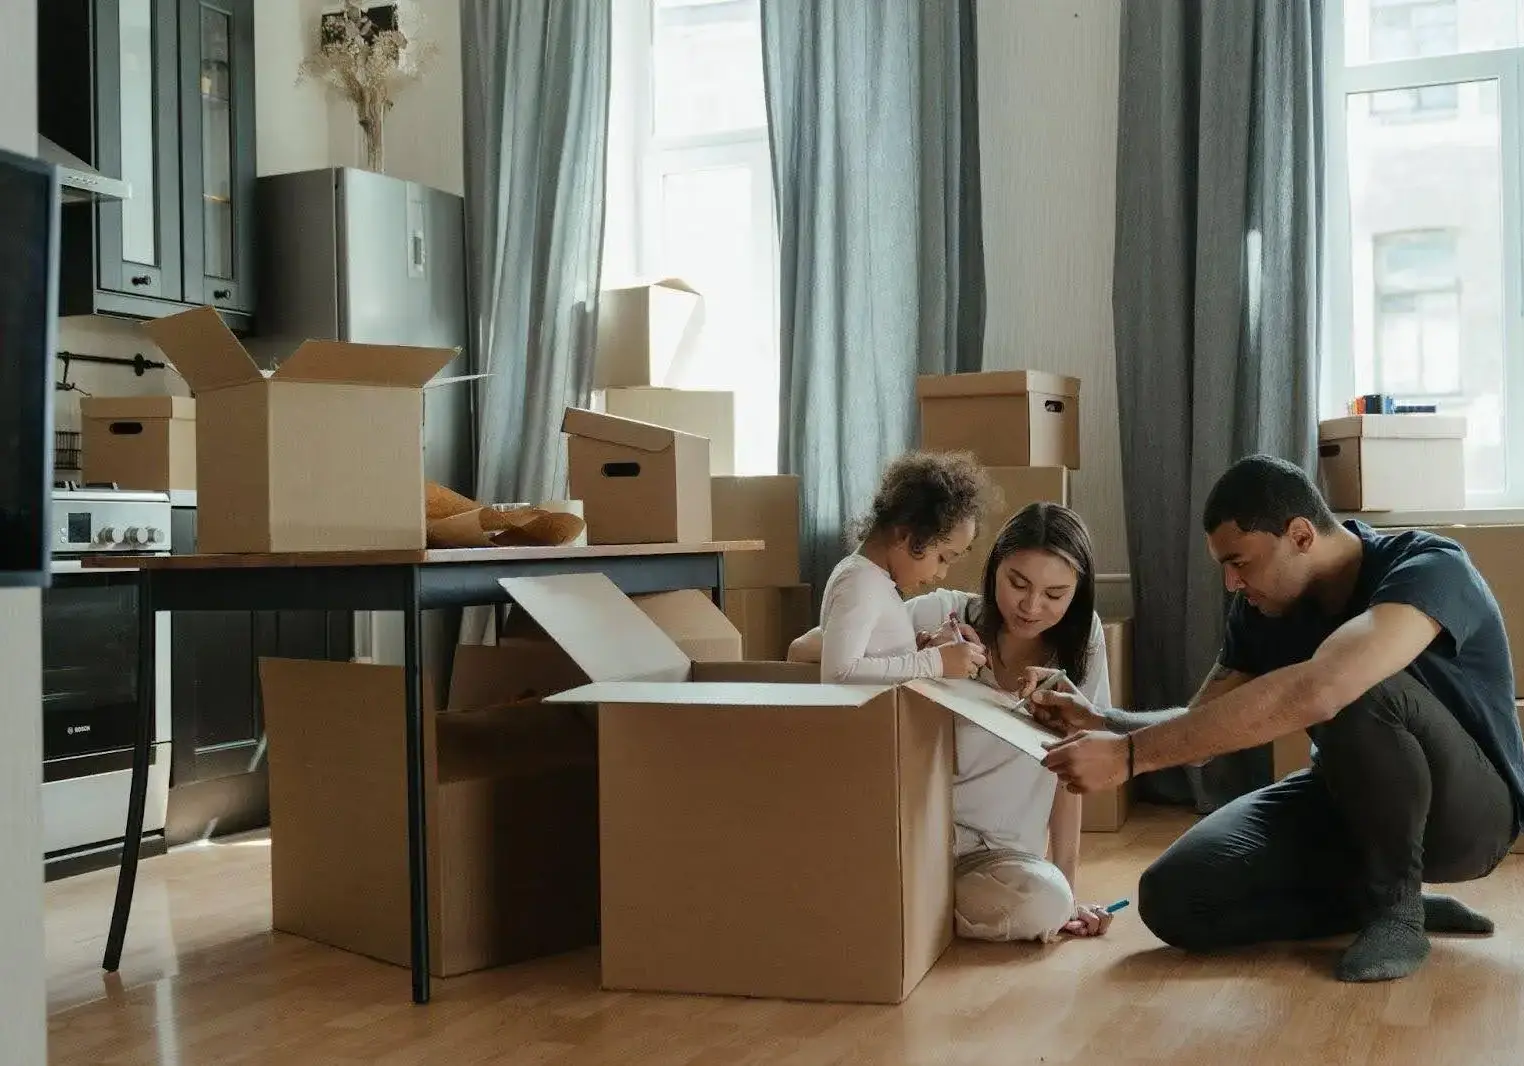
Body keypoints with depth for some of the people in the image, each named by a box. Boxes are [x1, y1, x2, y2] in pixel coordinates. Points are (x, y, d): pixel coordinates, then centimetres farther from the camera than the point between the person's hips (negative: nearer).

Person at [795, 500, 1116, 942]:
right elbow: (802, 652, -13)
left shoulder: (1079, 639, -1)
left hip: (995, 852, 2)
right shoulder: (943, 614, -8)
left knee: (1047, 902, -30)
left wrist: (1067, 891, -1)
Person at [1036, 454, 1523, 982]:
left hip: (1464, 807, -6)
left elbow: (1314, 692, -46)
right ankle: (1388, 898, 2)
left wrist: (1129, 754, -47)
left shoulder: (1430, 568, -28)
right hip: (1352, 801, 6)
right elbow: (1201, 725, 3)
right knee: (1173, 899, -16)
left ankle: (1396, 905, -15)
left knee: (1358, 692, -38)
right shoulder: (1263, 607, -5)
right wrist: (1101, 721, -19)